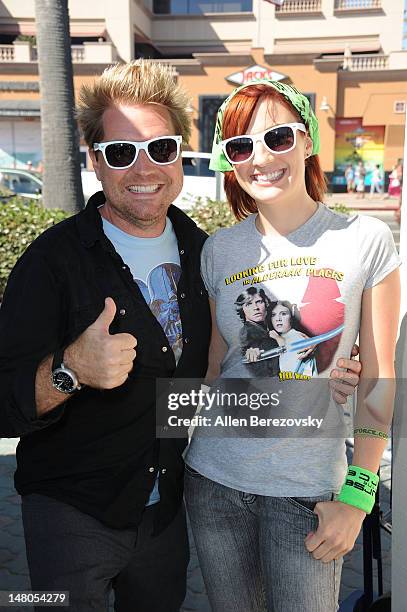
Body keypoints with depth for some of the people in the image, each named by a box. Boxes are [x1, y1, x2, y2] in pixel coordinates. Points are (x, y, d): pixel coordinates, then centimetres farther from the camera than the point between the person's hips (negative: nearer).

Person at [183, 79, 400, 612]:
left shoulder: (365, 241, -8)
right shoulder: (219, 251, -1)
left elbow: (377, 377, -6)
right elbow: (213, 366, 5)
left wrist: (357, 495, -6)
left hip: (307, 488, -2)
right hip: (214, 477, 3)